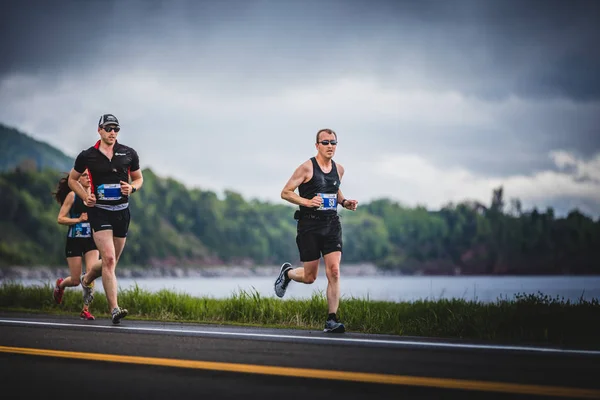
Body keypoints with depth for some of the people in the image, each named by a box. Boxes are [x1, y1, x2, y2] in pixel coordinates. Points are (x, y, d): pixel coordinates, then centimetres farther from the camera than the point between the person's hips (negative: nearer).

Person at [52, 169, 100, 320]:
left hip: (91, 240, 3)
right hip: (74, 240, -3)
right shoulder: (72, 196, -4)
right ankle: (60, 284, 38)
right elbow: (60, 219, -6)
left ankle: (85, 310, -6)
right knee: (76, 280, 3)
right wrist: (78, 220, -16)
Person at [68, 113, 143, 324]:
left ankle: (87, 279, 47)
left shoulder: (129, 154, 4)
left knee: (111, 262, 14)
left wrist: (132, 188, -7)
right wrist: (85, 196, -5)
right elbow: (72, 179, 12)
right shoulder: (87, 156, -2)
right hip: (99, 211, -4)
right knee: (109, 259, -18)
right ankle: (114, 309, -19)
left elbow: (139, 178, 16)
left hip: (122, 211, 4)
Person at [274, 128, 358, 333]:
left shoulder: (339, 169, 9)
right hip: (309, 225, -4)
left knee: (334, 272, -11)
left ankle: (331, 320, -8)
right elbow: (285, 193, -7)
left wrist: (344, 202, 8)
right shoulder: (307, 168, -8)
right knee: (309, 277, 3)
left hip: (331, 224, 4)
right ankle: (287, 272, 38)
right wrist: (307, 202, -21)